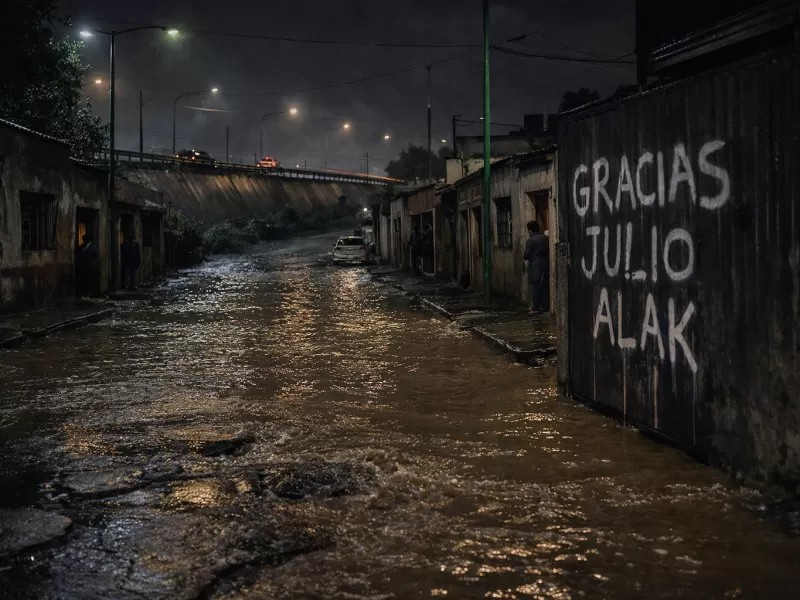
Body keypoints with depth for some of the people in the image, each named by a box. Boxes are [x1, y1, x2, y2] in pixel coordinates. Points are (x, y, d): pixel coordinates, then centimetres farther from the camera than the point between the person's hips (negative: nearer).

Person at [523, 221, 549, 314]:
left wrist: (529, 258, 9)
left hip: (535, 265, -5)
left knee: (535, 287, -3)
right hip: (546, 264, 5)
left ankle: (535, 308, -3)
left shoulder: (531, 240, -11)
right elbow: (549, 251, 9)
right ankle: (545, 306, 13)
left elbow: (526, 255, -11)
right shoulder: (546, 238, 6)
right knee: (545, 286, 10)